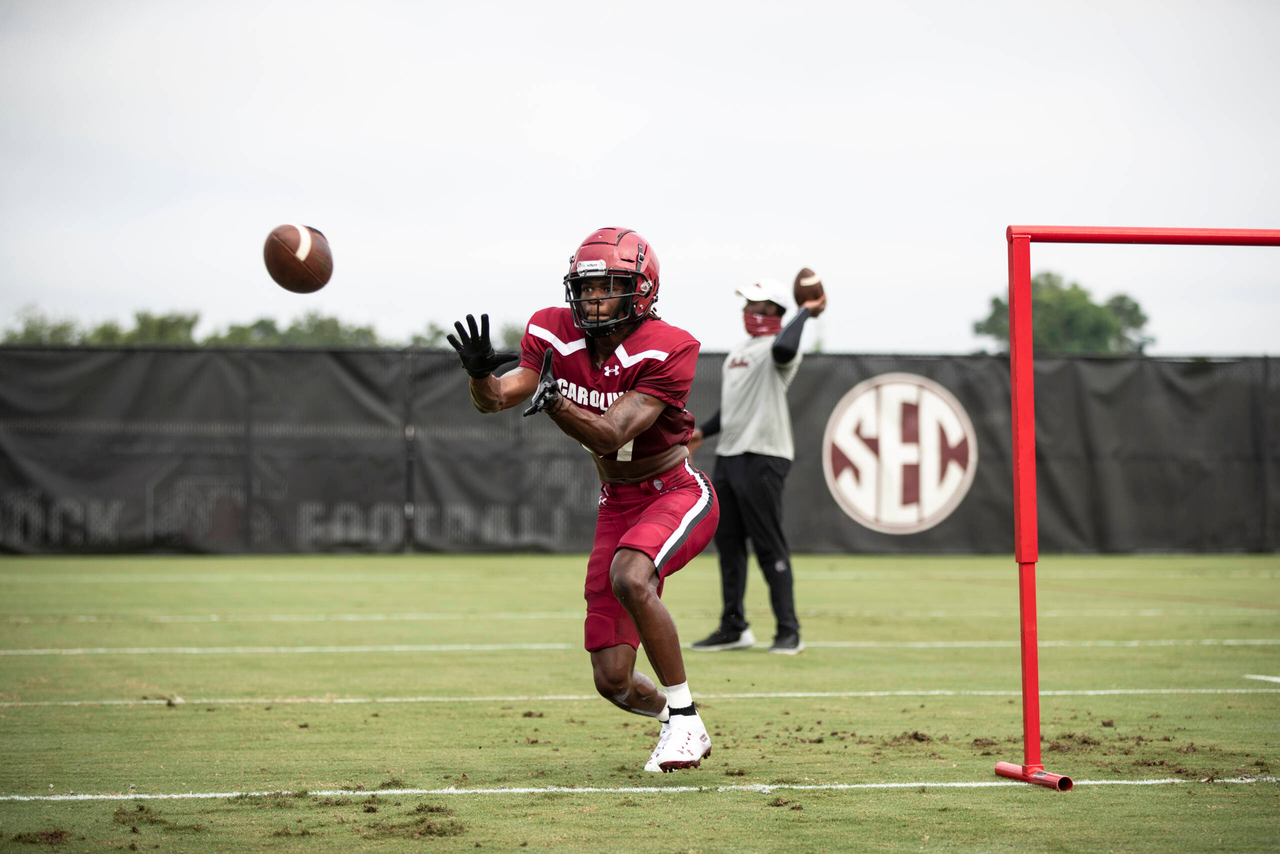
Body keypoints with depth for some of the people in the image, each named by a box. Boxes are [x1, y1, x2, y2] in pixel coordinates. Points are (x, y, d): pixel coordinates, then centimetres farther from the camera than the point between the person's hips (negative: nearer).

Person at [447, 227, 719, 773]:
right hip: (617, 506, 5)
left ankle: (684, 717, -19)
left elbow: (608, 436, -31)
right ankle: (677, 721, 33)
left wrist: (554, 399, -48)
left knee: (629, 576, -38)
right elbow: (495, 399, -17)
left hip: (678, 495, -5)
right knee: (613, 681, -2)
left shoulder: (666, 350, -22)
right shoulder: (555, 336, -7)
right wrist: (480, 374, -39)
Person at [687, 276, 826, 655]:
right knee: (728, 543, 10)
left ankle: (789, 632, -3)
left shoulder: (776, 349, -9)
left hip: (762, 457, -9)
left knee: (769, 547, -8)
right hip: (728, 455, 9)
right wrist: (702, 432, 15)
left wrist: (806, 312, -22)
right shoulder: (738, 351, 21)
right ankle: (734, 628, 16)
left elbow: (784, 347, -36)